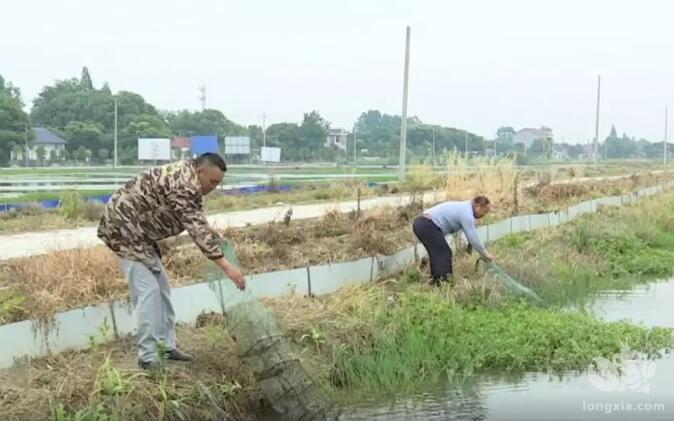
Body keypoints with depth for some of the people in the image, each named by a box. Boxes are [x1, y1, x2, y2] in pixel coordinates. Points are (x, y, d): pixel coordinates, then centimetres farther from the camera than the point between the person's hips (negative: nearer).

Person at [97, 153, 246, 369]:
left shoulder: (186, 176, 6)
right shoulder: (183, 186, -25)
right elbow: (197, 230, -30)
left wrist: (214, 236, 24)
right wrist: (227, 267, -30)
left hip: (137, 228, 11)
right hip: (123, 226, -11)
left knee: (161, 286, 12)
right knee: (148, 290, -13)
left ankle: (166, 346, 19)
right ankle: (148, 358, -9)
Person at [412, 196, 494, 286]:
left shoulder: (464, 207, 20)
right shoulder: (467, 214, -10)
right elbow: (473, 239, -8)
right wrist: (485, 254, 5)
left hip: (420, 223, 10)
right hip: (427, 226, -10)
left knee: (436, 254, 19)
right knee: (445, 254, -5)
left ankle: (435, 280, 24)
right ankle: (443, 281, -6)